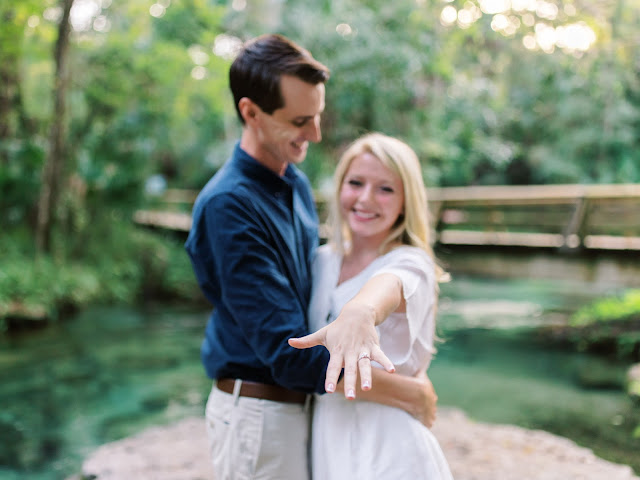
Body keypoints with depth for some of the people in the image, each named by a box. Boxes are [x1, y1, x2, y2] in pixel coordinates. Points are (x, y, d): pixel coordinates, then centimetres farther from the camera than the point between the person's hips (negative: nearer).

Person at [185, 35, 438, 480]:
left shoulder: (297, 182, 4)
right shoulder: (228, 204, -23)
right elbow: (288, 354, -26)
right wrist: (411, 393, -19)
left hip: (302, 404, 8)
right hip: (258, 411, -8)